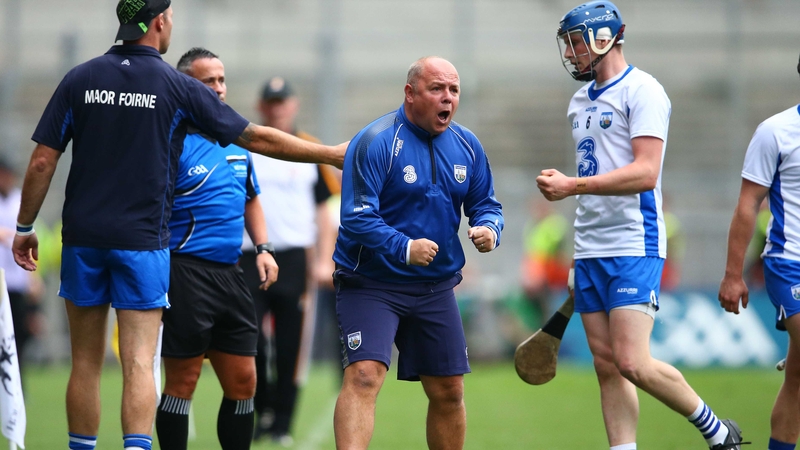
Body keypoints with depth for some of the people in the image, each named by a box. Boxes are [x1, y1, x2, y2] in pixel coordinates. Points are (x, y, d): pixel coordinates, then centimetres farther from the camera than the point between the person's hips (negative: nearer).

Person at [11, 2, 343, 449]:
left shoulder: (80, 79, 2)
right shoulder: (179, 87, -4)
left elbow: (42, 162, 0)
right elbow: (258, 138, 0)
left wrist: (25, 228, 12)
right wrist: (331, 154, 10)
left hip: (83, 238, 3)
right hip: (142, 242, -3)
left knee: (86, 363, 10)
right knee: (139, 363, -5)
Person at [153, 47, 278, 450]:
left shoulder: (236, 143, 15)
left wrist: (263, 248, 14)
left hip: (230, 275, 7)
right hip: (186, 274, -7)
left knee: (243, 382, 8)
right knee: (182, 382, -5)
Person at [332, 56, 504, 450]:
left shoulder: (467, 146, 6)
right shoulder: (376, 142, -15)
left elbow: (486, 203, 15)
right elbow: (356, 217, -20)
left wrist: (488, 228, -9)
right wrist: (404, 248, -32)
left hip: (436, 286, 6)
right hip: (372, 283, -6)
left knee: (449, 391, 10)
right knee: (363, 376, -22)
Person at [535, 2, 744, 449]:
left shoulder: (642, 90, -8)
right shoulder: (582, 101, 18)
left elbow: (645, 173, -19)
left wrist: (573, 186, -21)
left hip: (634, 248, -8)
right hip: (591, 252, 8)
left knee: (633, 364, -14)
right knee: (607, 367, 3)